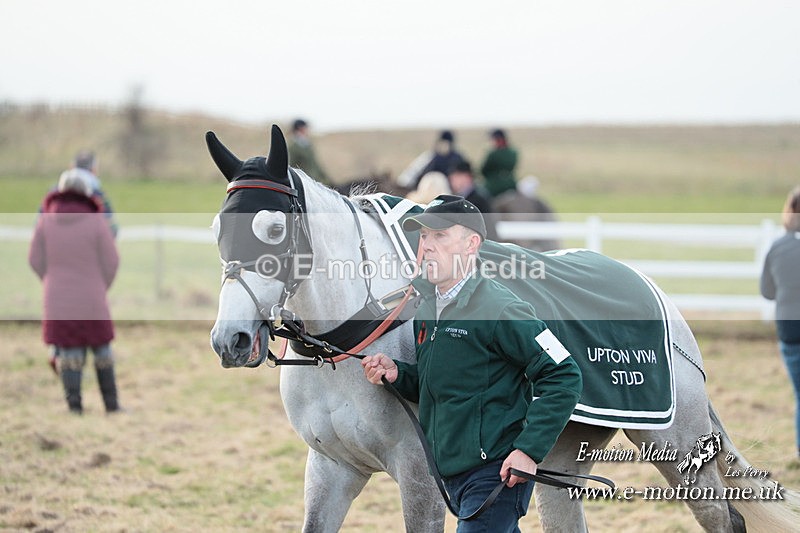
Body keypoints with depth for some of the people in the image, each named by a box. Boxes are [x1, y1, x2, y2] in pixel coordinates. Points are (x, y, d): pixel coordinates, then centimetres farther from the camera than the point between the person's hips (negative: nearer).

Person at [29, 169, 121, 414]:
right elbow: (111, 260, -8)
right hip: (92, 298, -1)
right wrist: (101, 287, 9)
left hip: (58, 299, 1)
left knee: (69, 350, 7)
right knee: (101, 348, 12)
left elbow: (36, 259, -1)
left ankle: (74, 404, 0)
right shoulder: (96, 221, -13)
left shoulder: (46, 220, -7)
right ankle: (111, 402, 15)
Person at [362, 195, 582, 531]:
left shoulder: (499, 309, -16)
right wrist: (396, 374, 2)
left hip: (494, 474, -9)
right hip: (452, 474, 9)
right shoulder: (427, 311, 11)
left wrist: (529, 450, -20)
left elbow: (563, 379, -16)